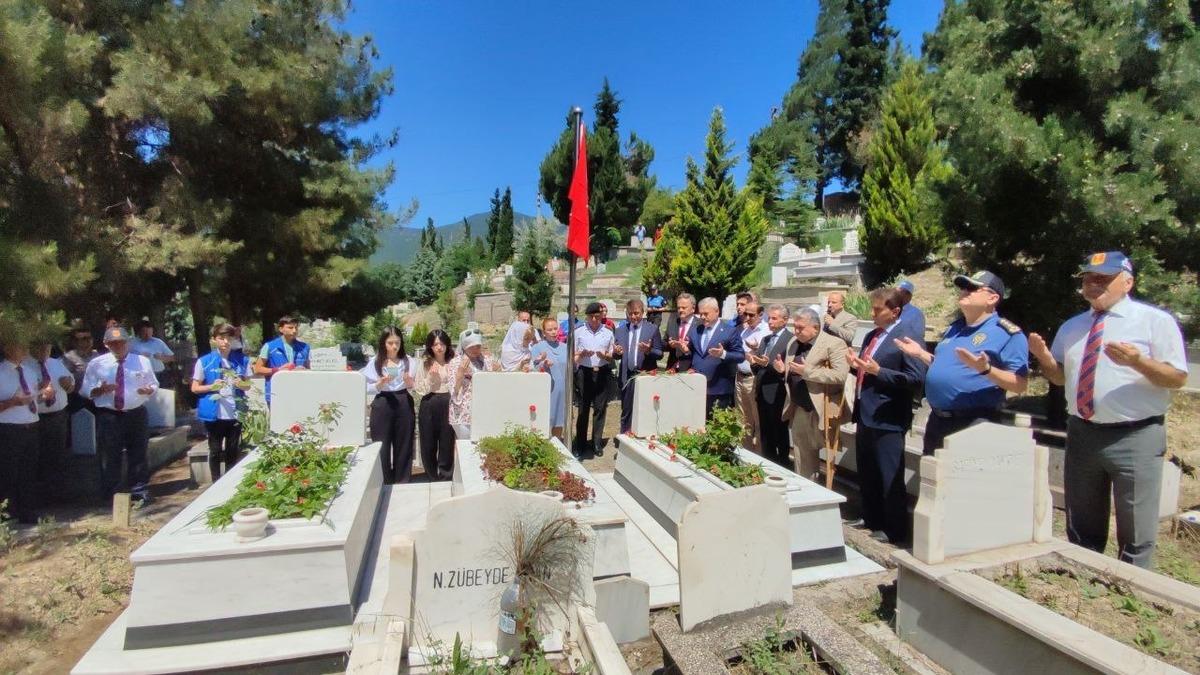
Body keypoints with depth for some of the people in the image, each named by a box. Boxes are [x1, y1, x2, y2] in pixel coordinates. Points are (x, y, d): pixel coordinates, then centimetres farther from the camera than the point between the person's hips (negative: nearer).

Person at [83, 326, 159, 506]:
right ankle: (111, 497, 19)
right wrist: (101, 390, -17)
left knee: (137, 456, 8)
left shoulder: (143, 361, 6)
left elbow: (154, 385, 10)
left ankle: (140, 493, 19)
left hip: (136, 415, 1)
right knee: (110, 458, 6)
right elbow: (86, 390, 5)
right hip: (108, 417, 0)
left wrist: (148, 390, -14)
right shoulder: (96, 363, 3)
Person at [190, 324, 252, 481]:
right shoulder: (204, 361, -3)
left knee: (233, 450, 10)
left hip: (235, 413, 2)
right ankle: (216, 484, 20)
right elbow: (195, 388, 1)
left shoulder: (242, 360, 3)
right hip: (214, 414, -2)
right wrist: (212, 386, -17)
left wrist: (241, 384, -12)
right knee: (215, 450, 8)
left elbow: (248, 385, 11)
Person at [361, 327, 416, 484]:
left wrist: (410, 383, -15)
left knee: (404, 445, 8)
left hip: (404, 405, 1)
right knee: (382, 446, 4)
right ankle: (383, 483, 19)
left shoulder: (409, 361, 3)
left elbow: (415, 389, 6)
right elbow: (368, 388, 0)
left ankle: (403, 484, 21)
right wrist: (380, 384, -18)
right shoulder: (374, 362, 0)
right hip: (382, 406, -1)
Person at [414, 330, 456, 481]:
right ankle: (432, 478, 30)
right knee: (428, 445, 11)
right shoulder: (424, 363, 2)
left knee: (447, 444, 5)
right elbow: (419, 391, -1)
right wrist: (430, 377, -14)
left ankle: (445, 479, 22)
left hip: (447, 406, -1)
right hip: (429, 407, 1)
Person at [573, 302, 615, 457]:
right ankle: (580, 444, 11)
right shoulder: (579, 332, 5)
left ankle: (597, 443, 15)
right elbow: (573, 356, 7)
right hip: (584, 373, -1)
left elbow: (611, 356, 13)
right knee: (583, 409, 2)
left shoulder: (608, 333, 8)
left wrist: (604, 355, -8)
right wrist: (583, 354, -13)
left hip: (602, 373, 1)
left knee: (600, 408, 5)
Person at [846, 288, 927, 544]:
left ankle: (895, 531, 18)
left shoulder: (906, 337, -11)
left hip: (887, 420, -8)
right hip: (865, 416, 8)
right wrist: (857, 365, 3)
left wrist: (878, 371, -23)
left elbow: (916, 378, -19)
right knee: (867, 475, 19)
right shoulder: (871, 336, 14)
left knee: (890, 479, 3)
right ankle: (872, 519, 35)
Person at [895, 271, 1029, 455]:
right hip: (937, 421, 8)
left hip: (974, 425, -7)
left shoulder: (1007, 333, -8)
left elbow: (1020, 385, -13)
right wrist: (920, 353, 12)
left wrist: (986, 369, -28)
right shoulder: (955, 328, 15)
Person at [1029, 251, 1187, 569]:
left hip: (1136, 438, -5)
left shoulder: (1155, 320, -4)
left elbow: (1178, 377, -8)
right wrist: (1044, 357, -4)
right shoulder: (1071, 327, 12)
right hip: (1082, 435, 5)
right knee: (1081, 530, 17)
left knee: (1136, 534, 5)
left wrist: (1137, 361, -27)